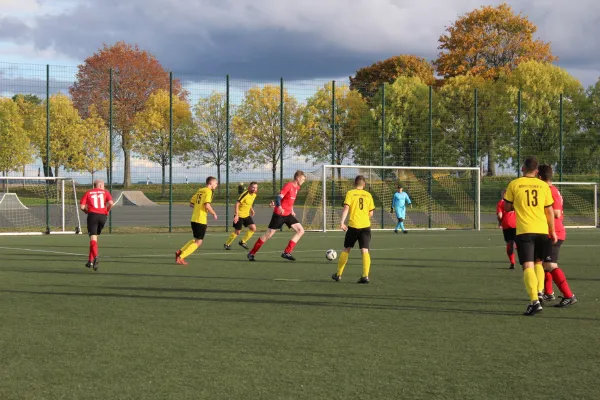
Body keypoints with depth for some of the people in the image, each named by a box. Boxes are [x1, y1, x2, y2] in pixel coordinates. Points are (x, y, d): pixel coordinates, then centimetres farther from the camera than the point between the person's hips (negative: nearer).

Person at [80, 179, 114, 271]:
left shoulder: (88, 193, 11)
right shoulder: (105, 192, 11)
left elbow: (82, 206, 0)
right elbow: (111, 203, -7)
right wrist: (107, 211, 9)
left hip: (92, 215, -2)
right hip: (103, 216, 2)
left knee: (93, 238, -8)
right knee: (95, 237, 17)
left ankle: (95, 256, -34)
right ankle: (90, 261, 20)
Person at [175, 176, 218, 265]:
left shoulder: (200, 191, 14)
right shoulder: (208, 192, -10)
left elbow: (191, 204, 17)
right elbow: (207, 205, -22)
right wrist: (214, 214, -8)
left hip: (194, 219, 8)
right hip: (201, 220, -8)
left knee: (196, 240, 23)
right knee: (198, 242, -1)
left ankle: (180, 252, 15)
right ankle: (180, 257, -6)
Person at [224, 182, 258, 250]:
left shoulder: (254, 195, 2)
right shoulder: (245, 194, -22)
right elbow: (237, 203, -23)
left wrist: (251, 209, 12)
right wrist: (236, 215, -27)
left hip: (246, 215, 7)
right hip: (239, 215, -7)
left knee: (253, 228, -7)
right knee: (237, 232, -1)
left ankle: (243, 242, 10)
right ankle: (227, 244, 20)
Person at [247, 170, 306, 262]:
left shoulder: (296, 187, 10)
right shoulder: (288, 186, -16)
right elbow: (278, 197, -26)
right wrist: (279, 207, -44)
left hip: (288, 214, 8)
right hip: (279, 214, -8)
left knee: (301, 231, -5)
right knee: (268, 235, -4)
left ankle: (286, 253, -4)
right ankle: (251, 253, 9)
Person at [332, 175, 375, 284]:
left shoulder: (350, 193, 1)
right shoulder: (368, 195, 8)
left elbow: (346, 208, -12)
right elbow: (371, 213, 10)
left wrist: (342, 222, -16)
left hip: (353, 225, -1)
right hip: (366, 226, 1)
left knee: (346, 249, 13)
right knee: (365, 251, -3)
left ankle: (338, 274, 19)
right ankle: (365, 276, -17)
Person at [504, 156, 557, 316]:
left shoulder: (514, 184, 0)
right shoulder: (543, 186, 7)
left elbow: (507, 208, 6)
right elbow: (549, 211, 9)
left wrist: (505, 197, 27)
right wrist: (552, 231, 18)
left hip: (524, 231, -3)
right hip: (542, 230, 3)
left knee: (528, 266, -8)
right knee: (538, 262, 24)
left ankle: (535, 301, -22)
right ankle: (540, 292, 10)